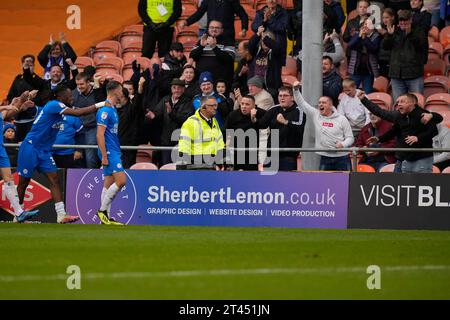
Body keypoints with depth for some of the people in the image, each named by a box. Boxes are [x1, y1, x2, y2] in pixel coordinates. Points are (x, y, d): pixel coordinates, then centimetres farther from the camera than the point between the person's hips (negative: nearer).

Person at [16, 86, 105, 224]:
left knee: (54, 179, -3)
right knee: (24, 181, 3)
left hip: (44, 150, 9)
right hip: (30, 147, -9)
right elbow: (77, 113, -26)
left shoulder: (59, 108, 7)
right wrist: (98, 105, -23)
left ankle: (61, 215, -9)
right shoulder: (54, 105, -19)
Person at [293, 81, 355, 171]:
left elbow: (350, 137, 1)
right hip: (325, 158, 2)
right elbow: (302, 103, 5)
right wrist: (296, 90, -7)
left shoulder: (342, 119, 0)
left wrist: (343, 144, -19)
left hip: (342, 158, -2)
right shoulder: (316, 116, 7)